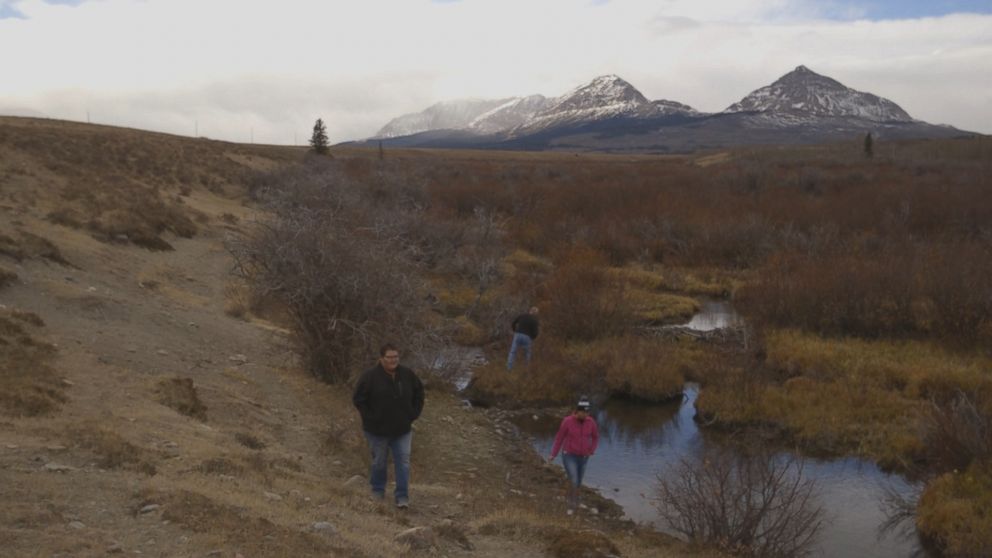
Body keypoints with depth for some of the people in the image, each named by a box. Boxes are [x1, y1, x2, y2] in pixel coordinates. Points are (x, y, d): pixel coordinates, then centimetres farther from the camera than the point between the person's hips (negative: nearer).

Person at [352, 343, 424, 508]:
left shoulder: (407, 375, -2)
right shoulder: (370, 376, -13)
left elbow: (419, 393, 13)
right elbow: (358, 399, -8)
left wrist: (414, 414, 4)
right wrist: (370, 418, -11)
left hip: (402, 429, 2)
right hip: (378, 430, -2)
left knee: (403, 462, -3)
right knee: (379, 462, 13)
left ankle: (402, 496, 2)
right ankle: (378, 490, 34)